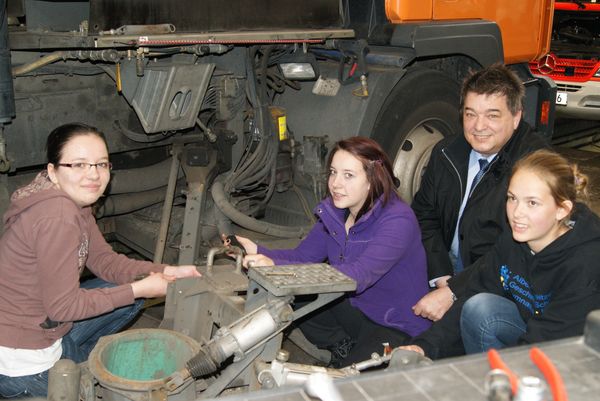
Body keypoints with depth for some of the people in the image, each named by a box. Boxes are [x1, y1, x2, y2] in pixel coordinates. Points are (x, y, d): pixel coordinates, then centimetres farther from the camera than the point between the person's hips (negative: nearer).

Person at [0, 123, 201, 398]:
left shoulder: (77, 202, 0)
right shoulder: (58, 217, -28)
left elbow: (104, 259, 5)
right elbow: (62, 306, -24)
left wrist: (165, 272, -8)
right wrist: (140, 289, -17)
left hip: (47, 329, 8)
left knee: (130, 298, 8)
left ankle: (69, 357, 15)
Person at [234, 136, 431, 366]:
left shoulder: (398, 221, -27)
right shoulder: (334, 211, -1)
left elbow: (358, 276, -39)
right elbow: (302, 256, 0)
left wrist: (276, 266, -47)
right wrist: (258, 252, -22)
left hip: (399, 329, -7)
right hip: (355, 310, 7)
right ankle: (346, 348, 6)